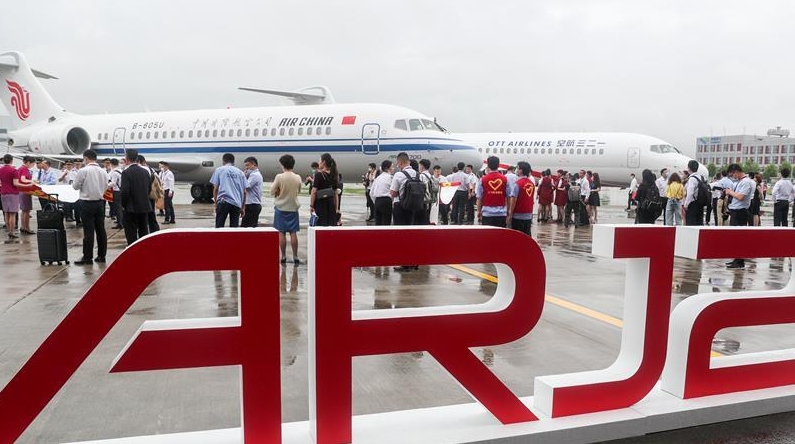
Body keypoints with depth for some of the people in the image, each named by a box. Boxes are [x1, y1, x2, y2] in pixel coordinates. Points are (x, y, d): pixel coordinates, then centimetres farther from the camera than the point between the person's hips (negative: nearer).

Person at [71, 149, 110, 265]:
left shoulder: (83, 171, -13)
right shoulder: (103, 171, 3)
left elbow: (75, 186, -4)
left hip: (87, 203, -5)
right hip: (100, 202, 5)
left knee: (88, 231, -3)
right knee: (101, 229, 9)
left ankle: (87, 258, 2)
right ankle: (101, 256, 15)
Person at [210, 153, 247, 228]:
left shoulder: (219, 170, 10)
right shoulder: (240, 172, 16)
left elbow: (215, 188, 3)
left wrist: (216, 203, 11)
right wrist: (243, 207, 16)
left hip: (223, 201, -2)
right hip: (237, 203, 2)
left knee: (219, 227, -1)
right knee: (234, 228, 4)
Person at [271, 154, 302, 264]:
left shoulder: (279, 177, -12)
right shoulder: (298, 178, -2)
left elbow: (272, 192, -4)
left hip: (281, 208, -2)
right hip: (293, 208, 2)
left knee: (281, 233, 5)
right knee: (293, 233, 5)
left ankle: (283, 257, 7)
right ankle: (295, 257, 6)